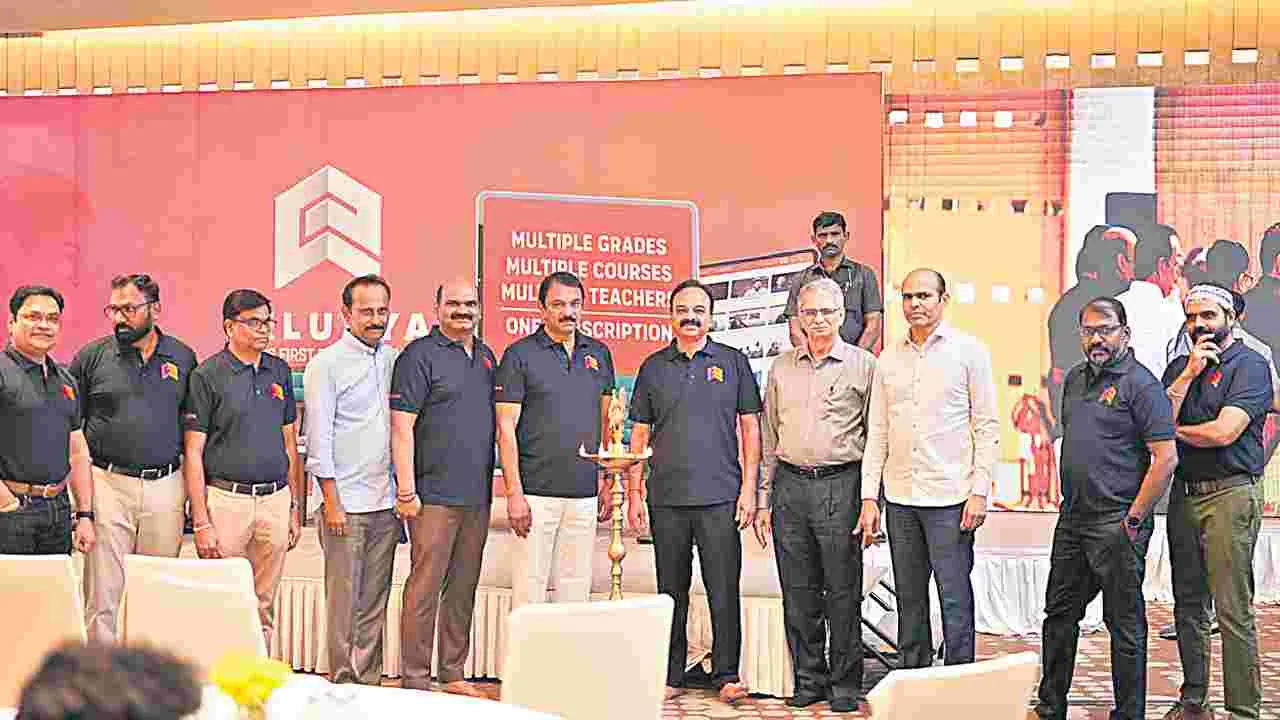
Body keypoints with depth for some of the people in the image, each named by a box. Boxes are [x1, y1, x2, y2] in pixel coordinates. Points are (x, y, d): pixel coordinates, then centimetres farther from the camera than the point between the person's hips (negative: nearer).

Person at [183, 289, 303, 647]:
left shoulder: (279, 371, 11)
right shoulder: (207, 376, -4)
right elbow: (193, 453, -6)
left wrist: (295, 506, 11)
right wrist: (201, 522, -11)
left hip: (275, 500, 4)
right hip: (226, 499, -4)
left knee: (264, 607, 11)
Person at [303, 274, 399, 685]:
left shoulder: (394, 359, 11)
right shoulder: (326, 363, -4)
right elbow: (319, 438, -7)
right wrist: (332, 502, -11)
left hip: (386, 501, 5)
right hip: (346, 503, -5)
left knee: (375, 601, 10)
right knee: (344, 599, 0)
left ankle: (369, 682, 17)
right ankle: (343, 683, 10)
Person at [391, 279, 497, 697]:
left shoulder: (486, 356, 15)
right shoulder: (420, 355, -6)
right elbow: (402, 426, -11)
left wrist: (492, 483, 17)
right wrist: (407, 490, -16)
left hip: (477, 497, 7)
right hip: (435, 496, -7)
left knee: (463, 590, 13)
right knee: (425, 589, -3)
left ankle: (453, 675, 23)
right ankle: (415, 682, 6)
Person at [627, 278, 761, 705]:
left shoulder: (733, 363, 6)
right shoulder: (653, 368, 10)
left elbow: (750, 428, 5)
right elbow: (639, 434, 11)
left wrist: (749, 488, -3)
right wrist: (634, 493, 4)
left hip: (720, 497, -2)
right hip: (666, 498, 2)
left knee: (724, 590, -1)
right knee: (671, 591, 9)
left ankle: (727, 675, 9)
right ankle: (670, 676, 18)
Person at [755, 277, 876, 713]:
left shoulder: (863, 365, 3)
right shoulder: (782, 367, 13)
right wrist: (763, 499, 11)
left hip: (840, 485, -3)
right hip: (790, 485, 4)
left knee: (843, 592, 1)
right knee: (798, 592, 8)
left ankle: (846, 683, 13)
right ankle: (809, 679, 20)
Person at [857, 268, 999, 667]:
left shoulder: (969, 351, 0)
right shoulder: (888, 358, 11)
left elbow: (987, 426, -2)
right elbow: (877, 432, 11)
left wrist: (979, 491, -10)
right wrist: (869, 497, 5)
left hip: (949, 496, -4)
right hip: (900, 498, 4)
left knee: (955, 600, -3)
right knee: (909, 599, 10)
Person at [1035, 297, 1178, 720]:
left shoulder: (1140, 383, -11)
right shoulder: (1075, 379, 13)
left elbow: (1166, 458, -16)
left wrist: (1133, 520, -15)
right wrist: (1069, 502, 16)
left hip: (1116, 523, -8)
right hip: (1072, 519, 8)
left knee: (1124, 624, 3)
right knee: (1059, 614, 15)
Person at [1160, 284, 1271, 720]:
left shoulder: (1249, 365, -5)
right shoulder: (1179, 367, 15)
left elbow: (1223, 432, -16)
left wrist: (1173, 430, -1)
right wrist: (1189, 374, -5)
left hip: (1230, 495, -7)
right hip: (1184, 495, 7)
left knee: (1233, 612, -7)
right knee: (1188, 606, 13)